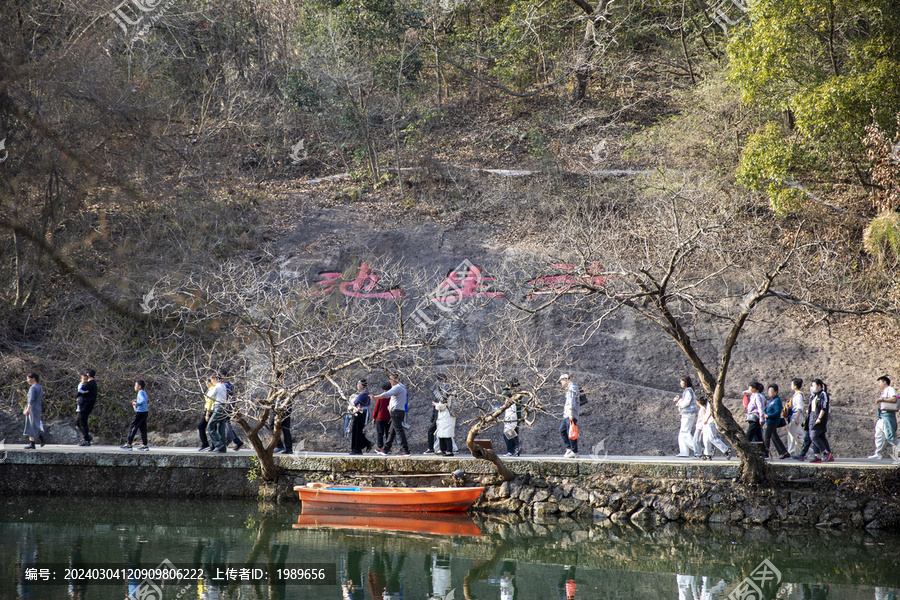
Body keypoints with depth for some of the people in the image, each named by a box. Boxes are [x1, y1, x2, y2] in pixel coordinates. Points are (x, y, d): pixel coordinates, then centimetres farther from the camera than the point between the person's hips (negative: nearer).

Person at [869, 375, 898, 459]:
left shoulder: (890, 389, -3)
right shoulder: (883, 392, 24)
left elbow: (894, 399, -20)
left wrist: (881, 399, -20)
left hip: (887, 415, -9)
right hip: (881, 416, 10)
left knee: (889, 435, -13)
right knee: (879, 435, 5)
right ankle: (878, 453, 5)